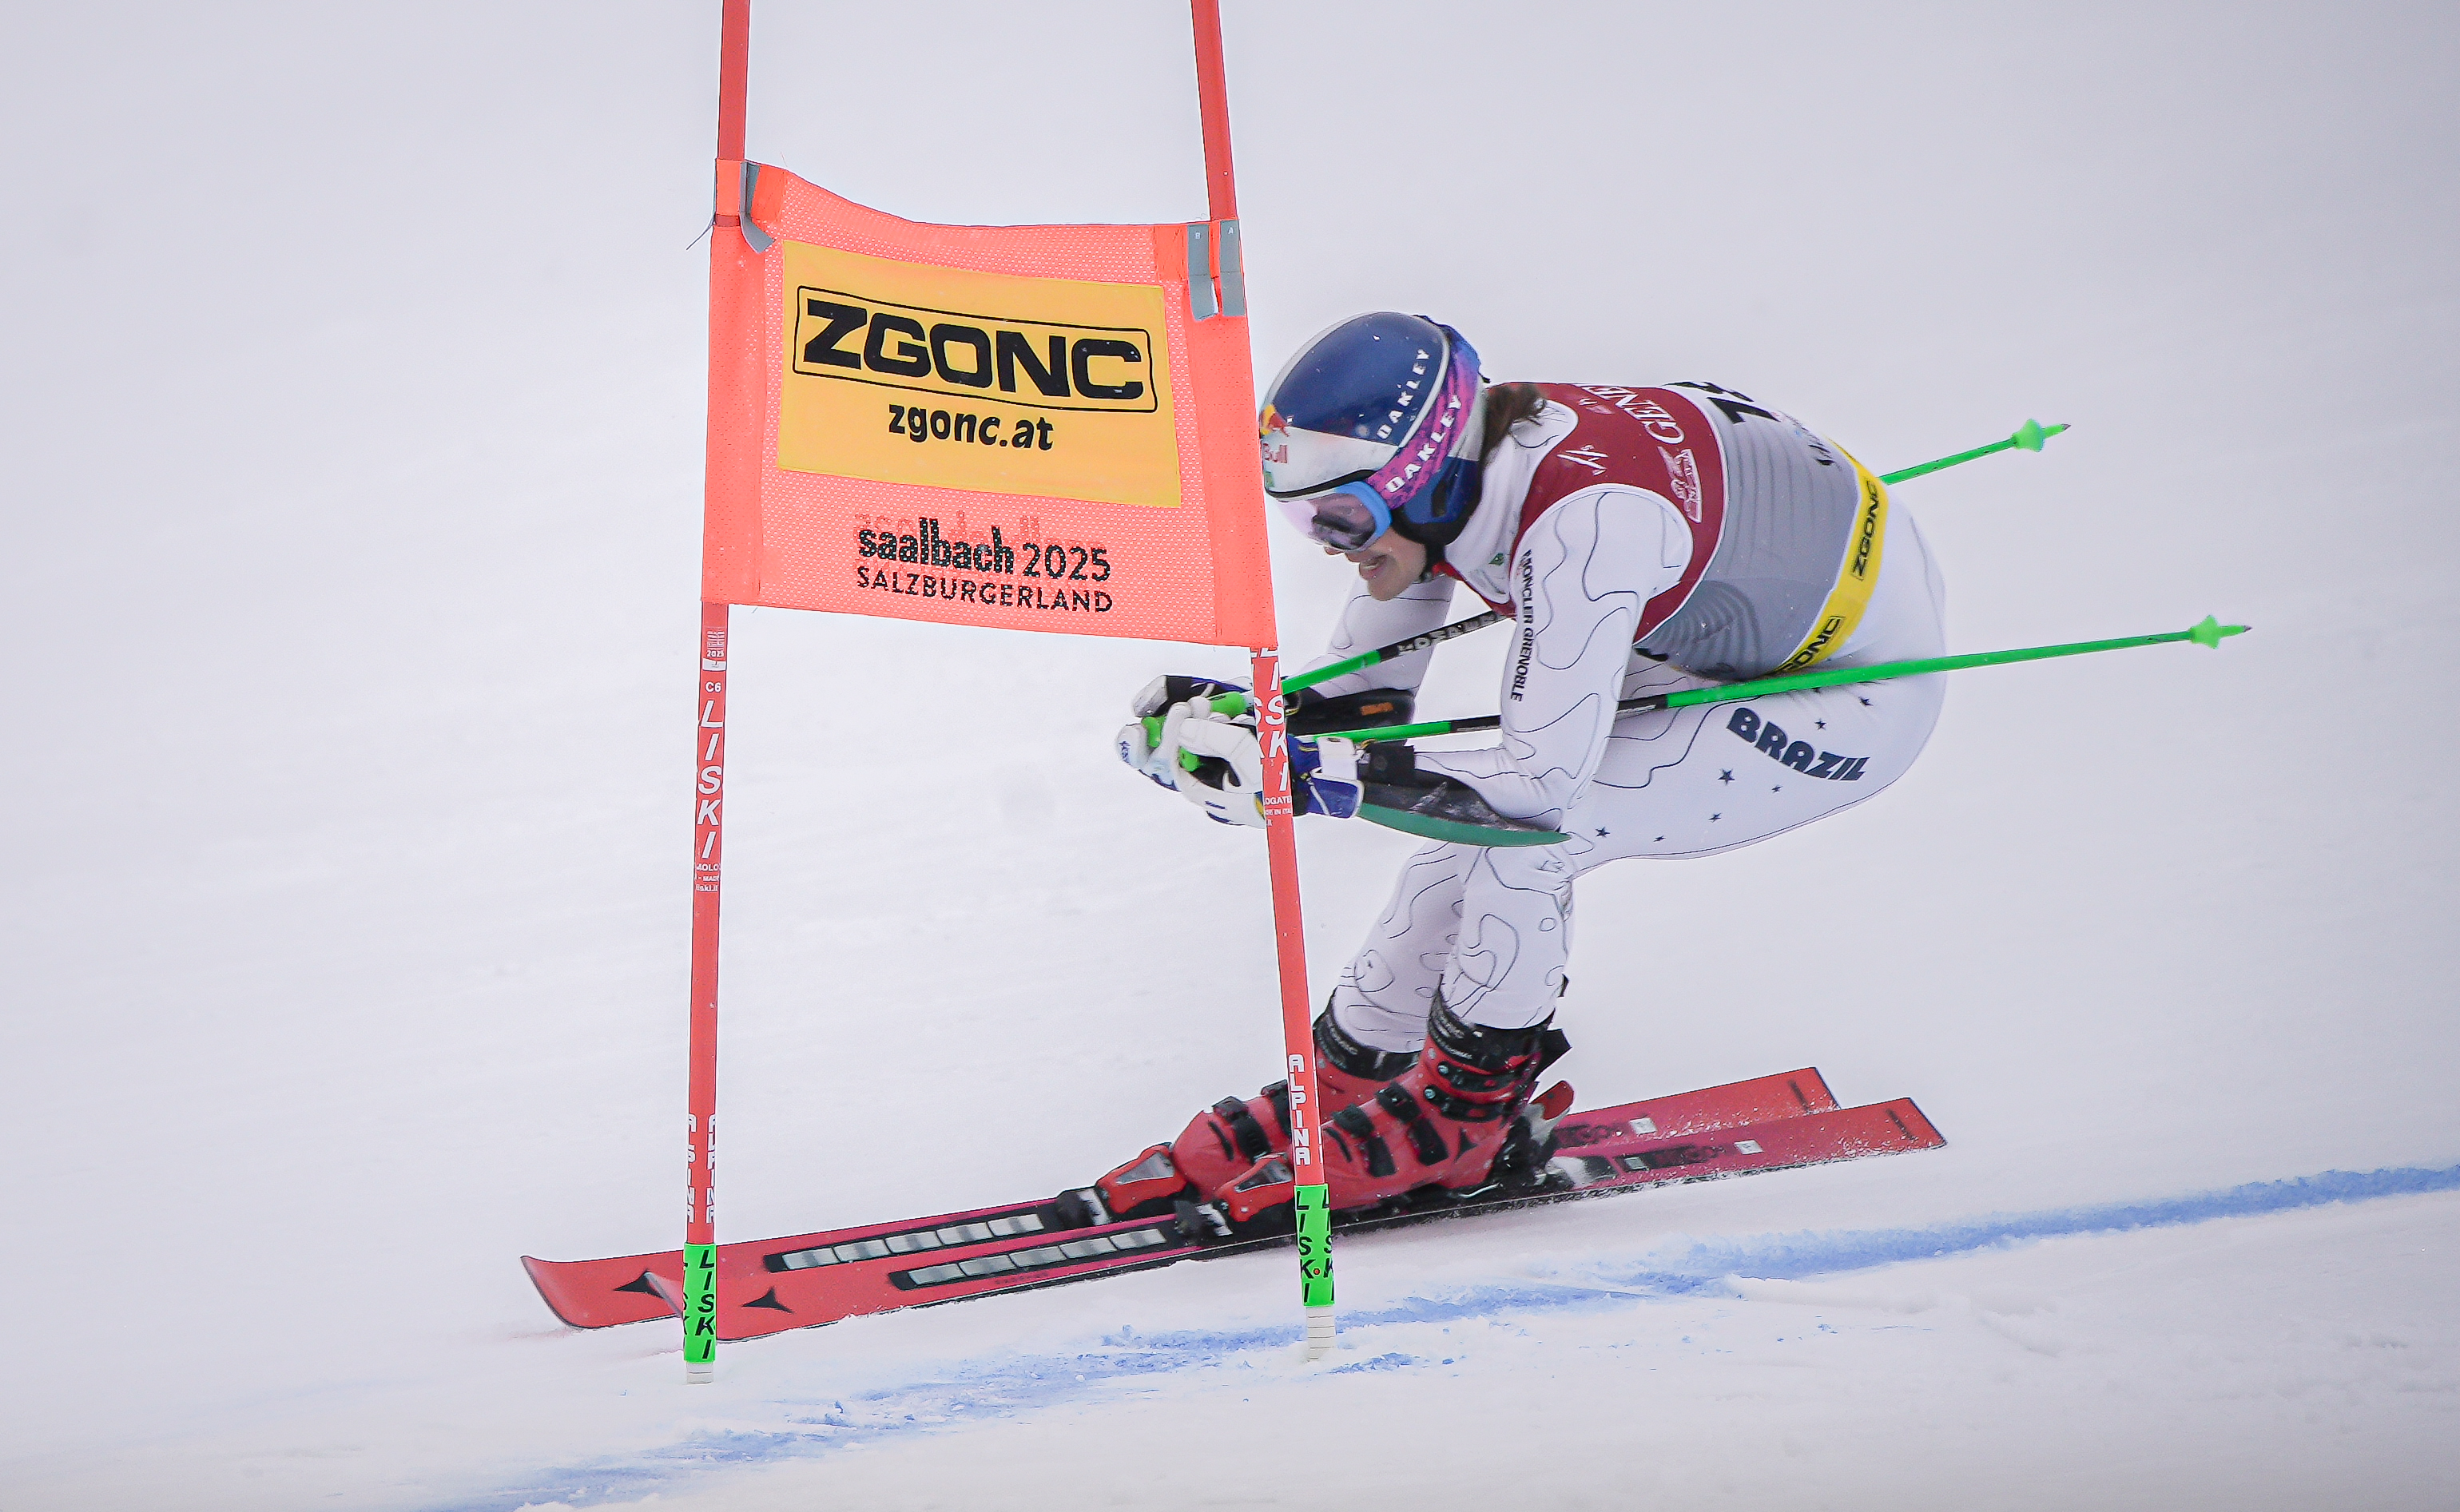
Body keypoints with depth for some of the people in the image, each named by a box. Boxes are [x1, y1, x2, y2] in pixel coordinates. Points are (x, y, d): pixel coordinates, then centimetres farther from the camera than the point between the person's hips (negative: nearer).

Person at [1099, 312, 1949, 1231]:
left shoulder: (1584, 522, -37)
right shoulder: (1447, 474, -12)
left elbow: (1544, 774, -36)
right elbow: (1364, 684, -1)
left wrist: (1308, 782, -38)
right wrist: (1227, 713, -19)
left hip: (1858, 682, -7)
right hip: (1721, 638, 8)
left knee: (1524, 831, -20)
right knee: (1480, 827, -4)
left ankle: (1464, 1121, 1)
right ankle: (1338, 1090, 13)